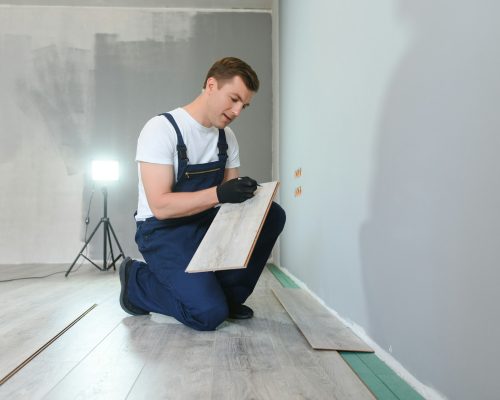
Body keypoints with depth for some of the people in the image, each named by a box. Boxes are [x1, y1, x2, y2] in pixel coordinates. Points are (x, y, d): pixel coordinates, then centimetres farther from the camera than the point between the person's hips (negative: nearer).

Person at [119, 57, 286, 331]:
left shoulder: (227, 137, 6)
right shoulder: (161, 129, -17)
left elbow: (229, 194, 4)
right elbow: (160, 206, -24)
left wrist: (245, 194, -19)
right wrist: (219, 193, -34)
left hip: (206, 224, 7)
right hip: (163, 231, -7)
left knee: (272, 215, -12)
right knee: (209, 313, -23)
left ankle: (227, 295, -1)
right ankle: (137, 282, 4)